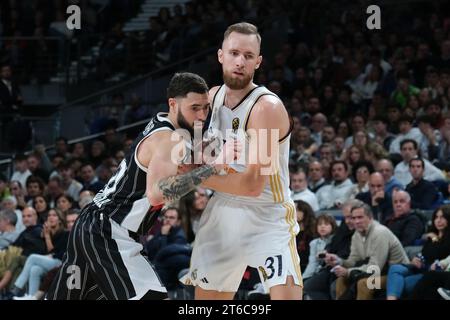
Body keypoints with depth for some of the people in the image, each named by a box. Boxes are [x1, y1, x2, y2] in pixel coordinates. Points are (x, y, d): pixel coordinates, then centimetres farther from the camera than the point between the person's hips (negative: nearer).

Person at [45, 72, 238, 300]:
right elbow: (156, 193, -37)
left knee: (62, 297, 19)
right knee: (152, 297, -19)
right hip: (108, 235, -11)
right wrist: (213, 166, -39)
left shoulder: (161, 124, 10)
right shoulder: (168, 140, -19)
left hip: (92, 227, 11)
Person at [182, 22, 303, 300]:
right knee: (206, 298, 14)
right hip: (222, 216, 7)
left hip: (268, 217, -7)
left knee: (286, 295, -21)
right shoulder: (212, 97, 2)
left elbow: (252, 184, -24)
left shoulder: (267, 108, -20)